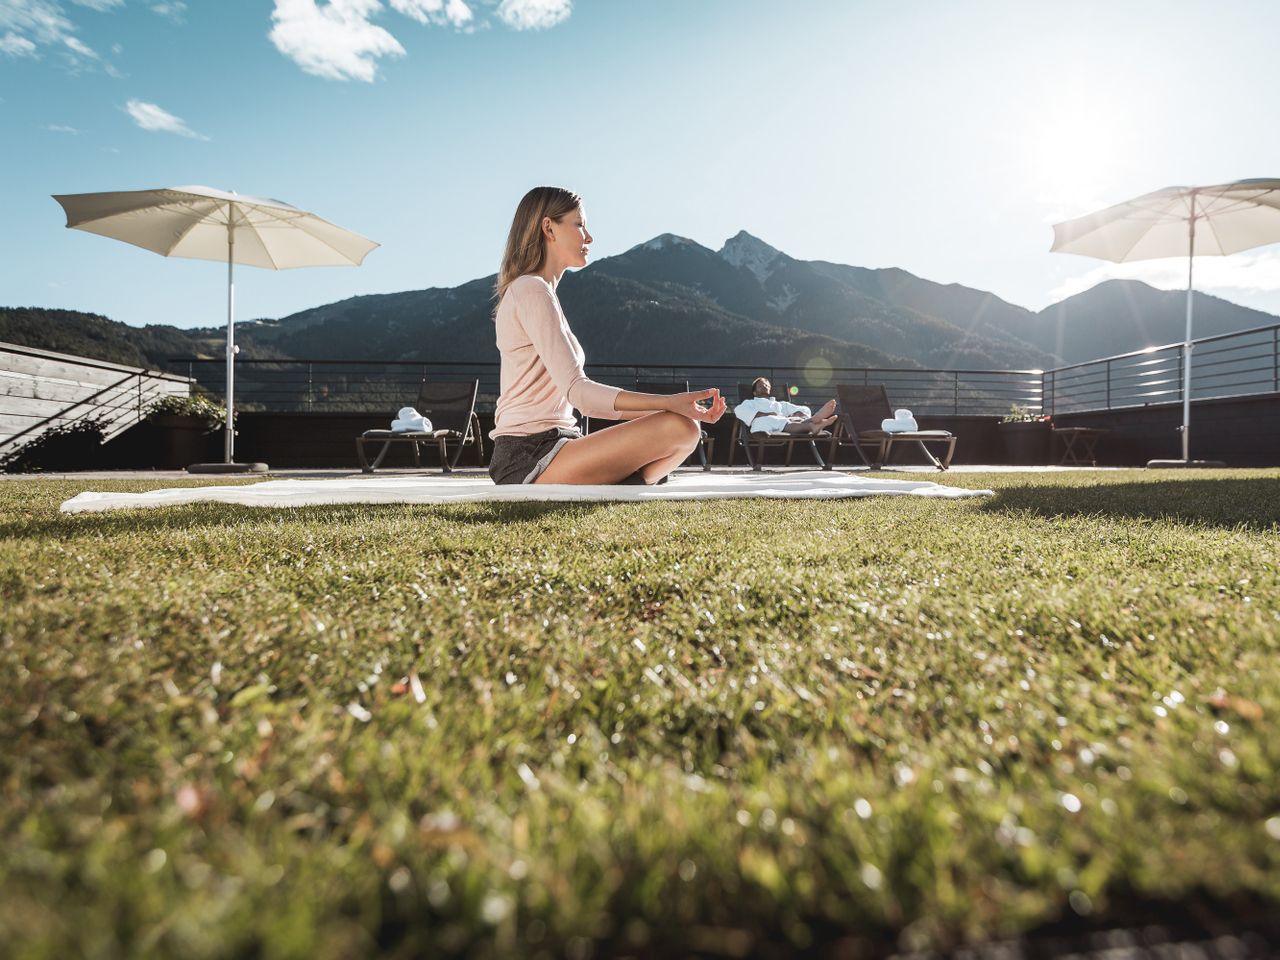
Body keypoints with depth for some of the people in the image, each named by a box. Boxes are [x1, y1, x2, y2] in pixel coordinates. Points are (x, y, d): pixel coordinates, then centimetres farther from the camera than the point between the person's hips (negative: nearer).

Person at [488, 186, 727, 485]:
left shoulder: (537, 291, 21)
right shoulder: (532, 291, -10)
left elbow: (577, 397, 16)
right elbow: (577, 391, -19)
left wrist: (666, 407, 8)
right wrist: (669, 403, -22)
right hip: (530, 458, -10)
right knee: (680, 428, -17)